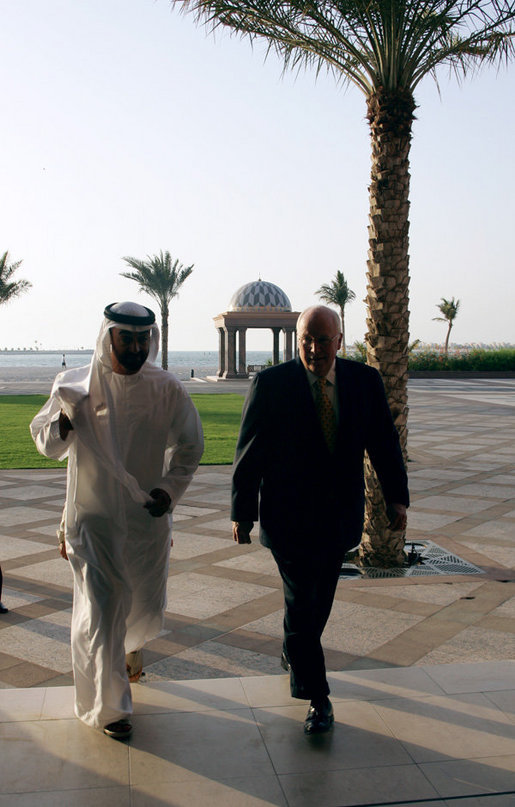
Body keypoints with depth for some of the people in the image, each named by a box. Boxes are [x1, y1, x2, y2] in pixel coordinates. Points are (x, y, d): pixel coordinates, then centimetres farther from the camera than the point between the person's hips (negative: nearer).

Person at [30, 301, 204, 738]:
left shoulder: (167, 389, -5)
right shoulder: (77, 385, -7)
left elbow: (189, 446, 6)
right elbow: (46, 442, -1)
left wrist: (171, 488, -9)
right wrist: (64, 419, -24)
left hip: (148, 518, 2)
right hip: (93, 517, -2)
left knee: (146, 604, 16)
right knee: (102, 608, -2)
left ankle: (128, 648, 52)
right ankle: (107, 705, 16)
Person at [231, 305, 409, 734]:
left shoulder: (366, 381, -2)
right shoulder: (271, 384, -11)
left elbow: (384, 441, 6)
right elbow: (249, 453, -7)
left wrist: (397, 497, 2)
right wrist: (242, 513, -6)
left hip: (339, 516, 4)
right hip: (289, 516, -3)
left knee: (321, 597, 16)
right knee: (301, 600, -3)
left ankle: (294, 652, 43)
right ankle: (317, 697, 10)